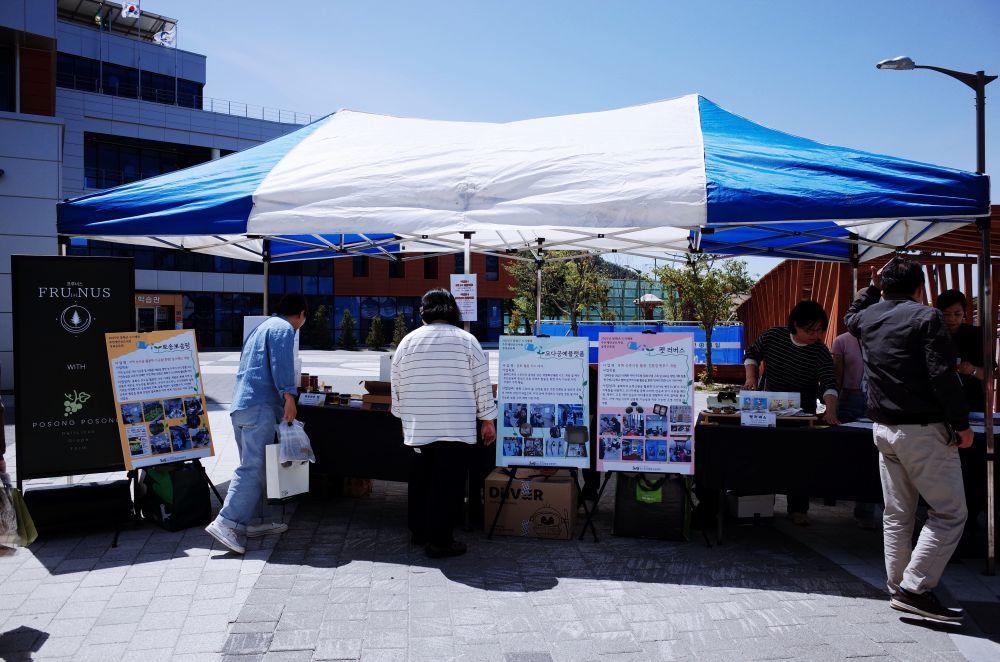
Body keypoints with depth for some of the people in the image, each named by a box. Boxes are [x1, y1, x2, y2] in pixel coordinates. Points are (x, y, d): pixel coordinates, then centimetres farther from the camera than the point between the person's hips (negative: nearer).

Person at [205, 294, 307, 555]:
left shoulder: (262, 327, 27)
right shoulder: (284, 329, -2)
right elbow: (281, 363, -17)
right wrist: (289, 396, -18)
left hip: (240, 406, 10)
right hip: (259, 407, -10)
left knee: (255, 466, 14)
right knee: (253, 468, -13)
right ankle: (227, 522, -17)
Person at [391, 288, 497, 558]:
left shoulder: (407, 341, 6)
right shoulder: (467, 341, -3)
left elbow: (397, 387, 12)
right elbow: (483, 385, -2)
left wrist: (403, 417, 25)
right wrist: (488, 421, 7)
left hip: (417, 427, 4)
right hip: (456, 427, -4)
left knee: (420, 478, 17)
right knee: (447, 483, 2)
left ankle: (419, 531, 31)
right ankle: (439, 541, 7)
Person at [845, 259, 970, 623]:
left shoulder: (867, 318, 8)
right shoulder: (925, 317, -10)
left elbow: (852, 315, 35)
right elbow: (943, 376, -16)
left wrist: (875, 286, 36)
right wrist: (961, 424, -11)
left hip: (884, 429, 7)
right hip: (925, 430, -7)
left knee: (897, 513, 13)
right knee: (949, 513, 1)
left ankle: (897, 587, 19)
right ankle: (916, 588, -5)